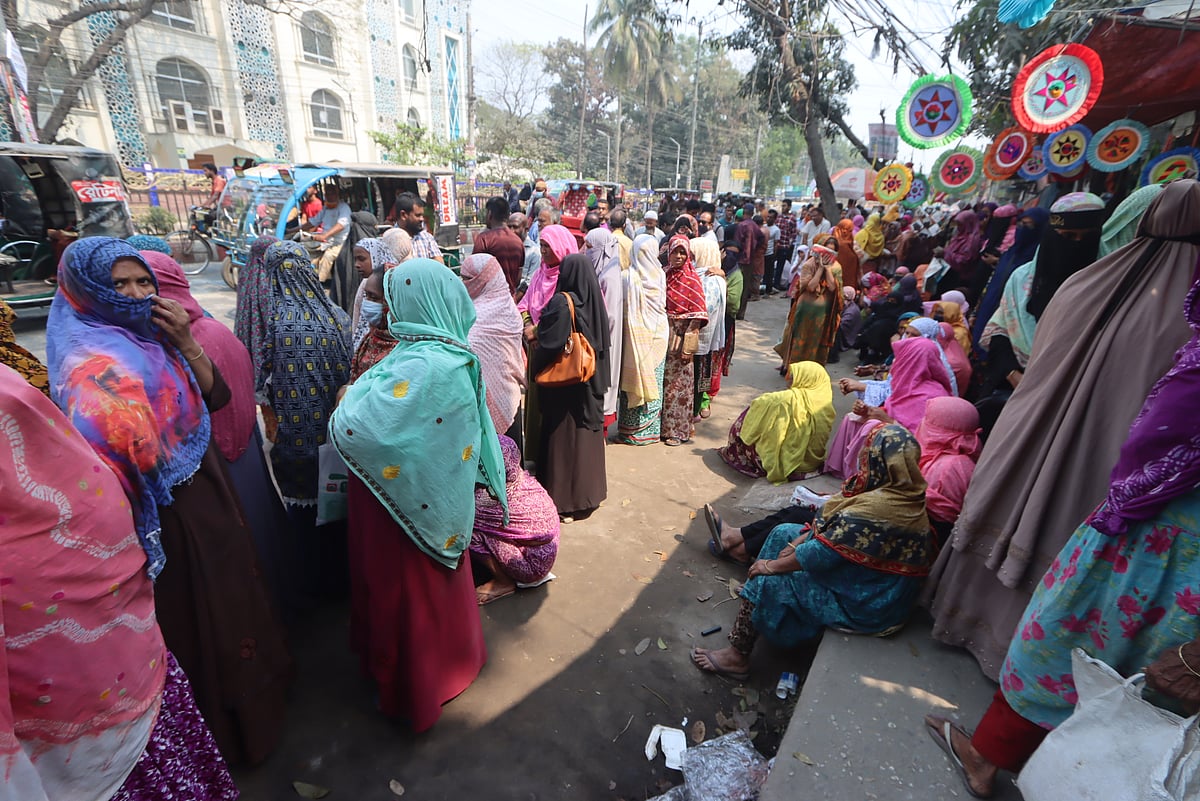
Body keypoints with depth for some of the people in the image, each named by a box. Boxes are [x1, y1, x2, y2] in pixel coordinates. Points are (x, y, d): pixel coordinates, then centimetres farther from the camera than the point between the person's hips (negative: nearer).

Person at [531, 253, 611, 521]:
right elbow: (604, 343, 6)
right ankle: (588, 491, 30)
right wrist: (599, 380, 16)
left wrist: (535, 368, -3)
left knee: (563, 436, 4)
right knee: (587, 432, 17)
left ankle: (564, 500, 13)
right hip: (592, 384, 6)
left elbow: (548, 344, -20)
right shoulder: (595, 301, 0)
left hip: (564, 383, -6)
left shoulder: (561, 303, -18)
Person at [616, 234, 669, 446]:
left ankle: (631, 430, 13)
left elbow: (624, 309, -8)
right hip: (658, 331, 2)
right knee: (654, 380, 10)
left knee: (635, 377, 6)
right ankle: (652, 429, 21)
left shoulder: (628, 276, -12)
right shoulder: (660, 275, -4)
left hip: (636, 333, -2)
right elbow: (663, 304, 7)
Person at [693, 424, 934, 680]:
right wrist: (799, 542, -2)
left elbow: (823, 553, -27)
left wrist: (772, 565, -14)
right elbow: (834, 525, 4)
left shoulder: (877, 509, -33)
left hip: (864, 605, -10)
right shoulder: (907, 494, -3)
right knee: (784, 532, 10)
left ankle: (737, 657, 8)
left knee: (766, 581, -9)